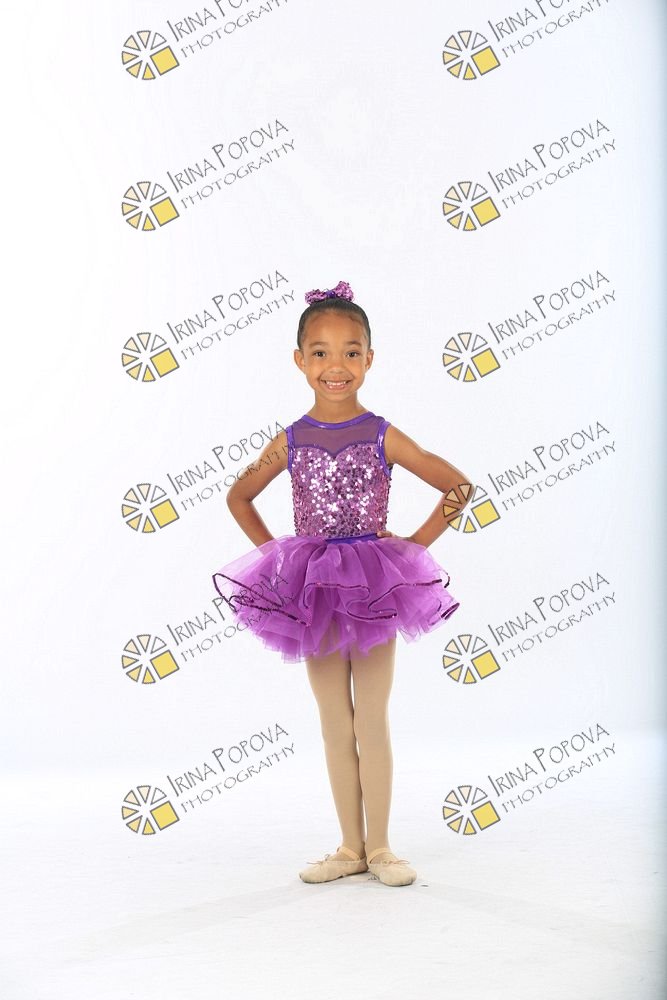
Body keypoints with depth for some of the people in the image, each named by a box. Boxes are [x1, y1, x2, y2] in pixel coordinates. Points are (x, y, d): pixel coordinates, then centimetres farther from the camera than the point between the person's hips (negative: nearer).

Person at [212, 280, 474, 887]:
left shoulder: (383, 437, -5)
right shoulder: (290, 442, 1)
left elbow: (459, 486, -3)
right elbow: (238, 497, 16)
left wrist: (415, 545, -5)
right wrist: (273, 552, 6)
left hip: (375, 585, -2)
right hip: (312, 587, 2)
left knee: (372, 725, 4)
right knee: (335, 727, 9)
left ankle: (379, 847, 15)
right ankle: (351, 848, 18)